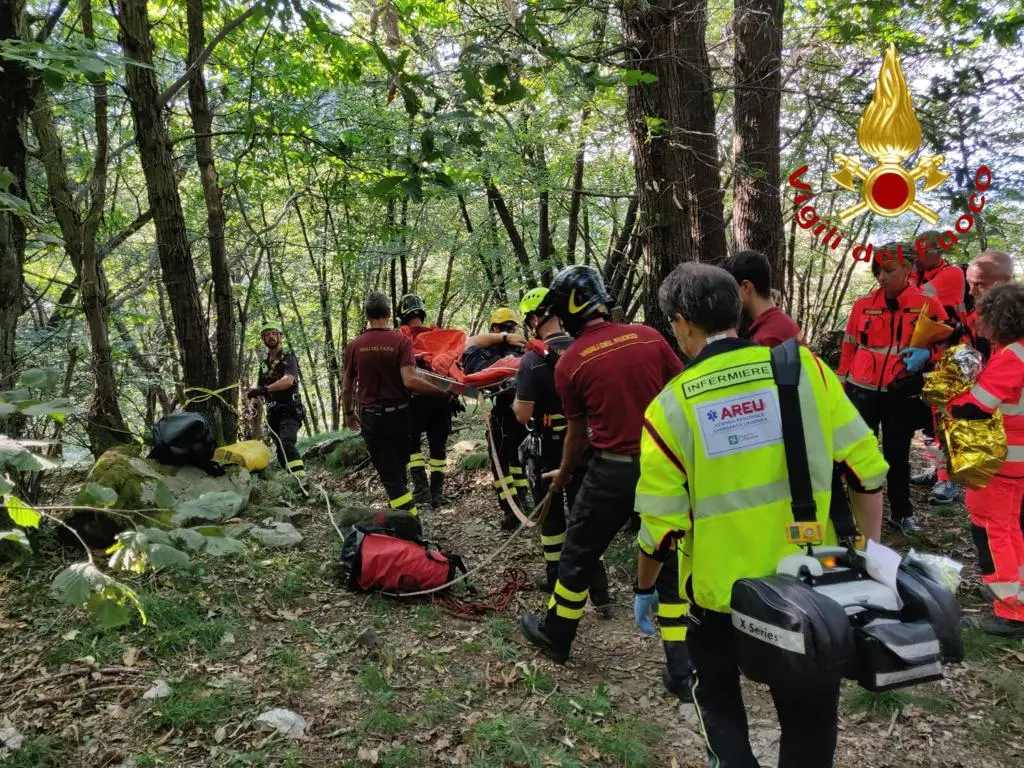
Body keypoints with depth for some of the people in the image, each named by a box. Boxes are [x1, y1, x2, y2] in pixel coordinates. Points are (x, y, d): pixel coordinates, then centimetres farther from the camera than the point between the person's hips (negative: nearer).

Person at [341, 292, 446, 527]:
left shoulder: (354, 346, -3)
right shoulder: (401, 341, -10)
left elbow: (346, 387, 4)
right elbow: (409, 380, -21)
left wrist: (348, 413, 19)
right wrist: (443, 390, -13)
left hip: (370, 417, 0)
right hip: (399, 414, 0)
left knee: (389, 473, 3)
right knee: (399, 466, 18)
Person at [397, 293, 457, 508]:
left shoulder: (403, 334, -1)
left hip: (418, 396, -4)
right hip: (443, 395, 4)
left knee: (412, 442, 8)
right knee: (438, 445, 12)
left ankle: (421, 489, -3)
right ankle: (437, 492, 14)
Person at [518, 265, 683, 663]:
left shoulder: (569, 363, -6)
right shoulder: (649, 336, -2)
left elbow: (577, 433, 4)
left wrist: (563, 475, 21)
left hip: (612, 471, -3)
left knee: (579, 556, 16)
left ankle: (554, 637, 32)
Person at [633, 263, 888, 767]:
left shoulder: (670, 405, -14)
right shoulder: (804, 367, -9)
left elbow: (661, 521, -10)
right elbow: (867, 468, -5)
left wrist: (644, 588, 7)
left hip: (720, 589, -1)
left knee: (716, 689, 26)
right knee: (810, 707, 23)